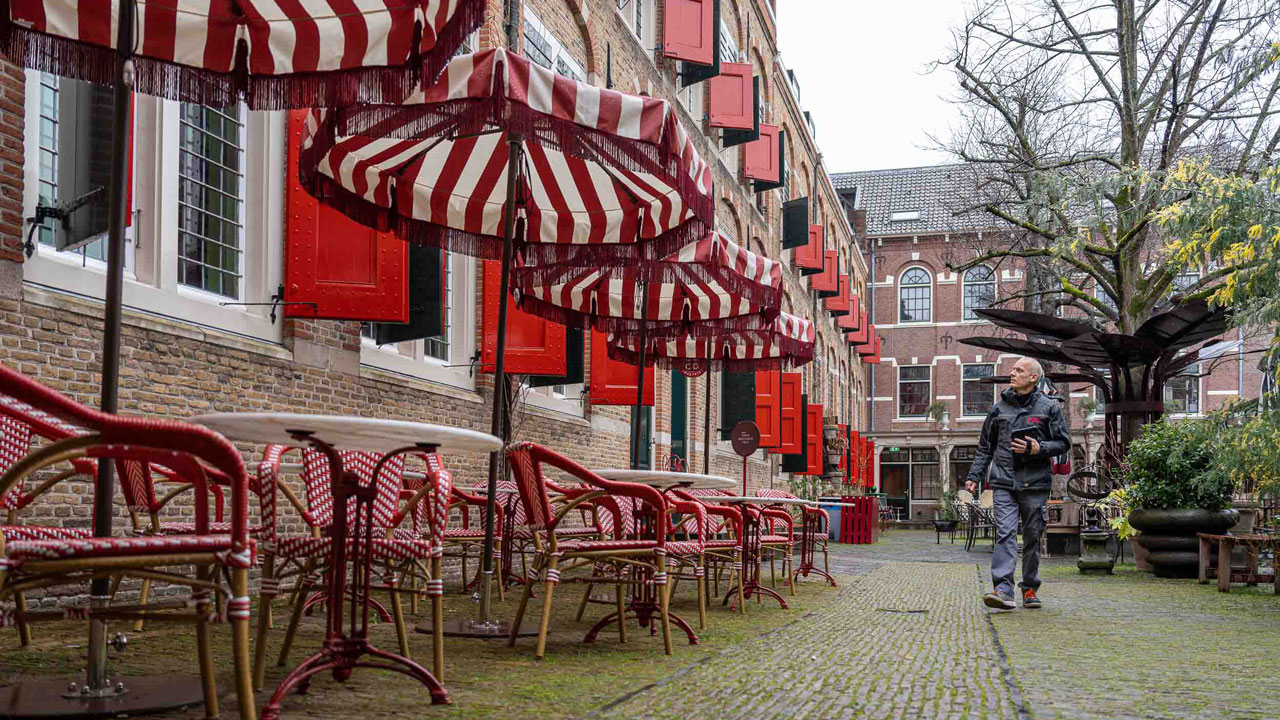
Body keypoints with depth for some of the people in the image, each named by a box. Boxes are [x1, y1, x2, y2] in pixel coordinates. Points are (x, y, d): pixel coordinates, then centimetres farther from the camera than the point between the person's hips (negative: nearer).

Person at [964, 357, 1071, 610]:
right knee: (1005, 533, -12)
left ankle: (1030, 588, 21)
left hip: (1035, 484, -1)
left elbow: (1064, 443, 5)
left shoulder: (1049, 407, 5)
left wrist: (1039, 448, -12)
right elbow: (985, 446, 18)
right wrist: (974, 475, 10)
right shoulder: (999, 408, 12)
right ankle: (1003, 589, -20)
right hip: (1004, 483, 1)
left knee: (1033, 537, 7)